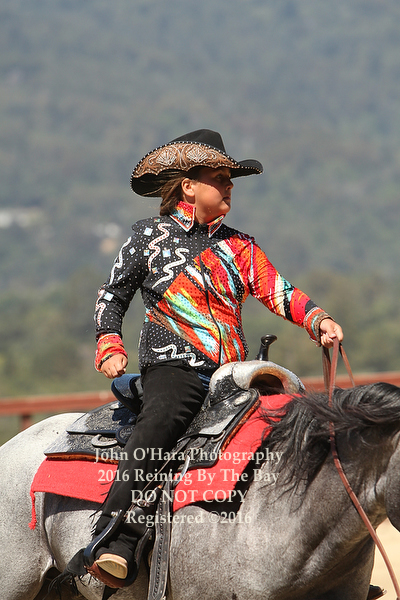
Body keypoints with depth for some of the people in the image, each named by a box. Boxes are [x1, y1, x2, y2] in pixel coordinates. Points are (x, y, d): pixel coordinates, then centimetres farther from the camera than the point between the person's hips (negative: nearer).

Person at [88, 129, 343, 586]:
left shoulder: (239, 248, 17)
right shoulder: (149, 236, 8)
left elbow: (279, 293, 10)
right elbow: (113, 296, 14)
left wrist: (317, 319, -8)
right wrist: (110, 348, 0)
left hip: (231, 373, 5)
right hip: (174, 368, -5)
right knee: (157, 425, -33)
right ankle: (114, 546, -40)